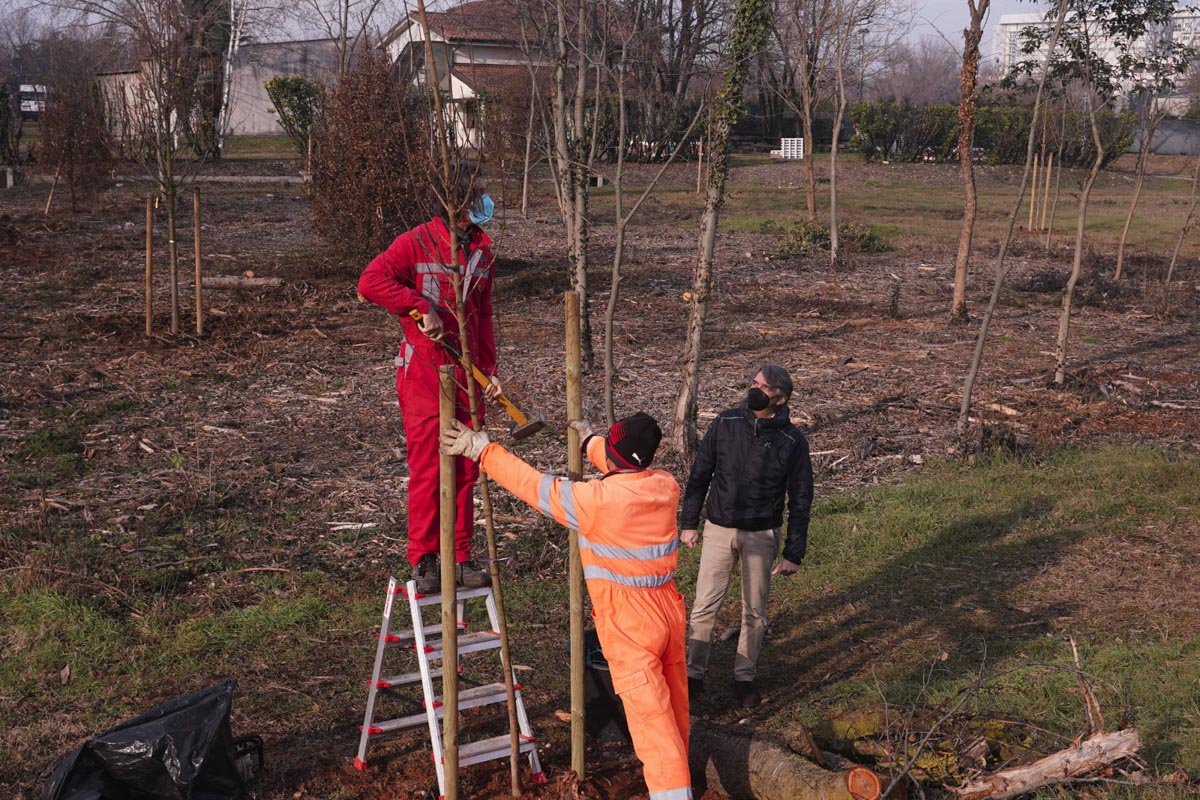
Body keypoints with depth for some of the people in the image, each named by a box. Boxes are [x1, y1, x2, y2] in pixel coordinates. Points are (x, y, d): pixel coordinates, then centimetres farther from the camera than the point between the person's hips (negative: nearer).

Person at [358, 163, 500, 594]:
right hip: (423, 372, -6)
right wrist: (422, 307, -24)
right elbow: (370, 281, -20)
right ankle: (424, 563, 10)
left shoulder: (482, 250, 11)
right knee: (427, 469, -2)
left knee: (465, 470, 9)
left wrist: (489, 370, 11)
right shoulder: (418, 242, -8)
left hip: (466, 374, 6)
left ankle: (461, 558, 20)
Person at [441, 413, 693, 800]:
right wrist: (591, 443, 30)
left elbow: (532, 484, -13)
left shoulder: (596, 500, -22)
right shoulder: (665, 485, -5)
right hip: (669, 608, 7)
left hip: (629, 622, -7)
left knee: (649, 713, -1)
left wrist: (481, 449, -3)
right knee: (674, 701, 21)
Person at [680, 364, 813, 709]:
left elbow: (800, 499, -4)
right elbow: (699, 475, 5)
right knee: (704, 606, 4)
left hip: (761, 537, -1)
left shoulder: (792, 441, -8)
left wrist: (793, 553, -7)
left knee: (754, 613, 10)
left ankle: (744, 677, 26)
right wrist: (688, 522, 4)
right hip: (718, 530, 1)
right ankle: (694, 674, 18)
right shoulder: (725, 424, -4)